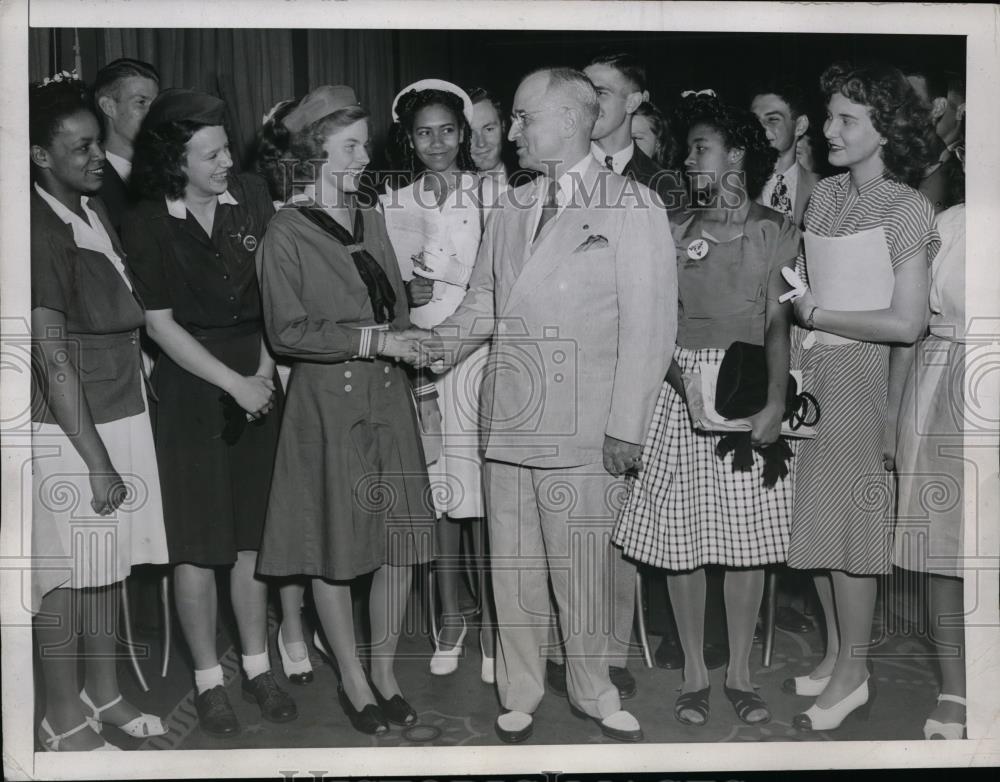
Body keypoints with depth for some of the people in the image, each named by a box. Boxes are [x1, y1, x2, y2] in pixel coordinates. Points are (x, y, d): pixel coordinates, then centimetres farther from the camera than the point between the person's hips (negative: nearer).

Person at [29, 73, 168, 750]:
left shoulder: (96, 210, 6)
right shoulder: (42, 231, -17)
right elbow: (54, 361, -18)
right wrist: (97, 462, -16)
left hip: (122, 414, 7)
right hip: (69, 431, -7)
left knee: (110, 564, 17)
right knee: (65, 575, 6)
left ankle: (103, 692, 34)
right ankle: (63, 721, 22)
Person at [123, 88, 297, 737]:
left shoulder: (251, 198, 0)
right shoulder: (147, 226, -8)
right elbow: (162, 325, -7)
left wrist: (266, 366, -5)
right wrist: (235, 383, -10)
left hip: (258, 381, 3)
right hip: (190, 388, -3)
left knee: (252, 533, 10)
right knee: (198, 544, 4)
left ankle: (258, 668, 24)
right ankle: (209, 680, 19)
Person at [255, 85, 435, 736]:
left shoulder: (372, 219, 12)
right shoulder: (287, 232, -6)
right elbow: (287, 331, -12)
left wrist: (398, 340, -2)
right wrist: (372, 339, -17)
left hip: (389, 397, 5)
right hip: (328, 405, -5)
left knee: (401, 543, 6)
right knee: (335, 550, 5)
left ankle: (385, 673, 22)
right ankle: (353, 681, 21)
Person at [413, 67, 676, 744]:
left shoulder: (633, 207, -3)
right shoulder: (511, 209, 15)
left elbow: (649, 324, -7)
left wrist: (626, 427, -11)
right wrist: (427, 350, 0)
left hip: (583, 432, -5)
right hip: (509, 422, 5)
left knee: (581, 572, 4)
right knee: (513, 569, 11)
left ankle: (593, 694, 26)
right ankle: (519, 697, 27)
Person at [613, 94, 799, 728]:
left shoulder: (776, 232, 4)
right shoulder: (676, 230, 8)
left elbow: (778, 323, -4)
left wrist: (776, 401, -17)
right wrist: (683, 384, -14)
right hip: (680, 389, 1)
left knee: (748, 536, 3)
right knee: (682, 537, 2)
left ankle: (740, 673, 17)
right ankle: (695, 674, 15)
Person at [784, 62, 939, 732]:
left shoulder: (907, 210, -11)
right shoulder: (825, 194, 8)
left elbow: (907, 324, -17)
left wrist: (814, 316, -13)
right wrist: (793, 299, 0)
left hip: (863, 375, -6)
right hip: (812, 373, 6)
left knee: (847, 528, 2)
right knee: (817, 522, 12)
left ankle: (854, 676, 18)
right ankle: (834, 657, 28)